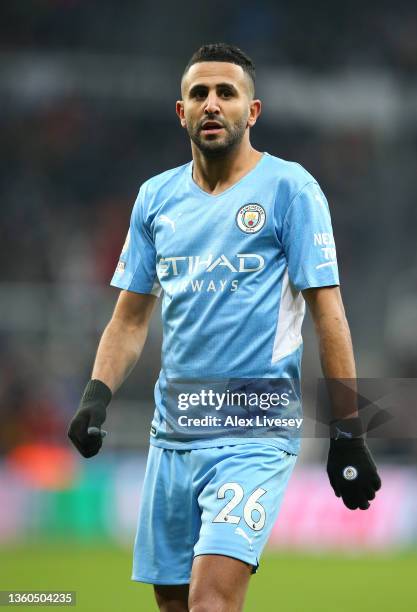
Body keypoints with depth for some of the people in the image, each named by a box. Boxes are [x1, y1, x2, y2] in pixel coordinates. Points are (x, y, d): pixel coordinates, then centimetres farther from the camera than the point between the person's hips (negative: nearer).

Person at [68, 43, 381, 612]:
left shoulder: (290, 187, -4)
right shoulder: (156, 196, 11)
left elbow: (328, 314, -6)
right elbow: (131, 318, 16)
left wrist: (348, 435, -9)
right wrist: (97, 395, 0)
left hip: (256, 431, -6)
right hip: (172, 432, 6)